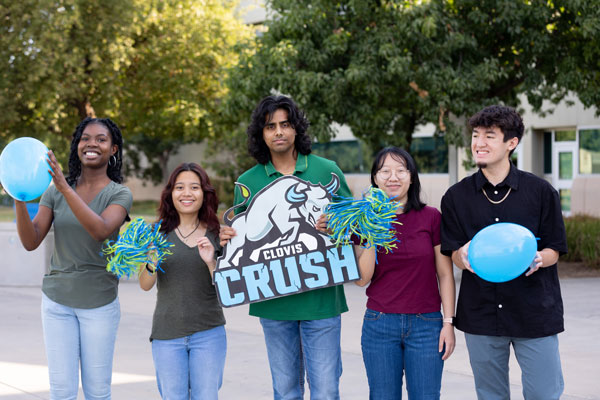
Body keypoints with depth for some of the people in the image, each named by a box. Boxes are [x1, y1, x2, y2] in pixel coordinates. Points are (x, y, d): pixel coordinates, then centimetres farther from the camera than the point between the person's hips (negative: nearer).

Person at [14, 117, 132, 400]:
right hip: (57, 301, 2)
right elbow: (31, 242, -5)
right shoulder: (54, 191, 2)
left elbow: (101, 231, -26)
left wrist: (65, 188, -34)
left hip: (100, 304, -2)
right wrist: (19, 200, -21)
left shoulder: (120, 194, -5)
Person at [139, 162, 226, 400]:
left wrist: (211, 262, -17)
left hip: (208, 333, 0)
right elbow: (145, 285, -1)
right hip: (167, 335, 0)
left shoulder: (216, 235, 1)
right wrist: (152, 265, -22)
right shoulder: (159, 233, 2)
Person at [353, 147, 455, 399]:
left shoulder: (431, 217, -1)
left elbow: (445, 274, 1)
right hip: (379, 324, 1)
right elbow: (362, 279, -3)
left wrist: (449, 322, -4)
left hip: (426, 324, -1)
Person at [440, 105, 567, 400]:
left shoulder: (540, 191, -1)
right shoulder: (456, 196, 4)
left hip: (535, 312, -2)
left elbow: (554, 251, 2)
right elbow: (454, 256, 4)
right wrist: (465, 256, -20)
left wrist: (538, 259, -21)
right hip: (480, 313, 2)